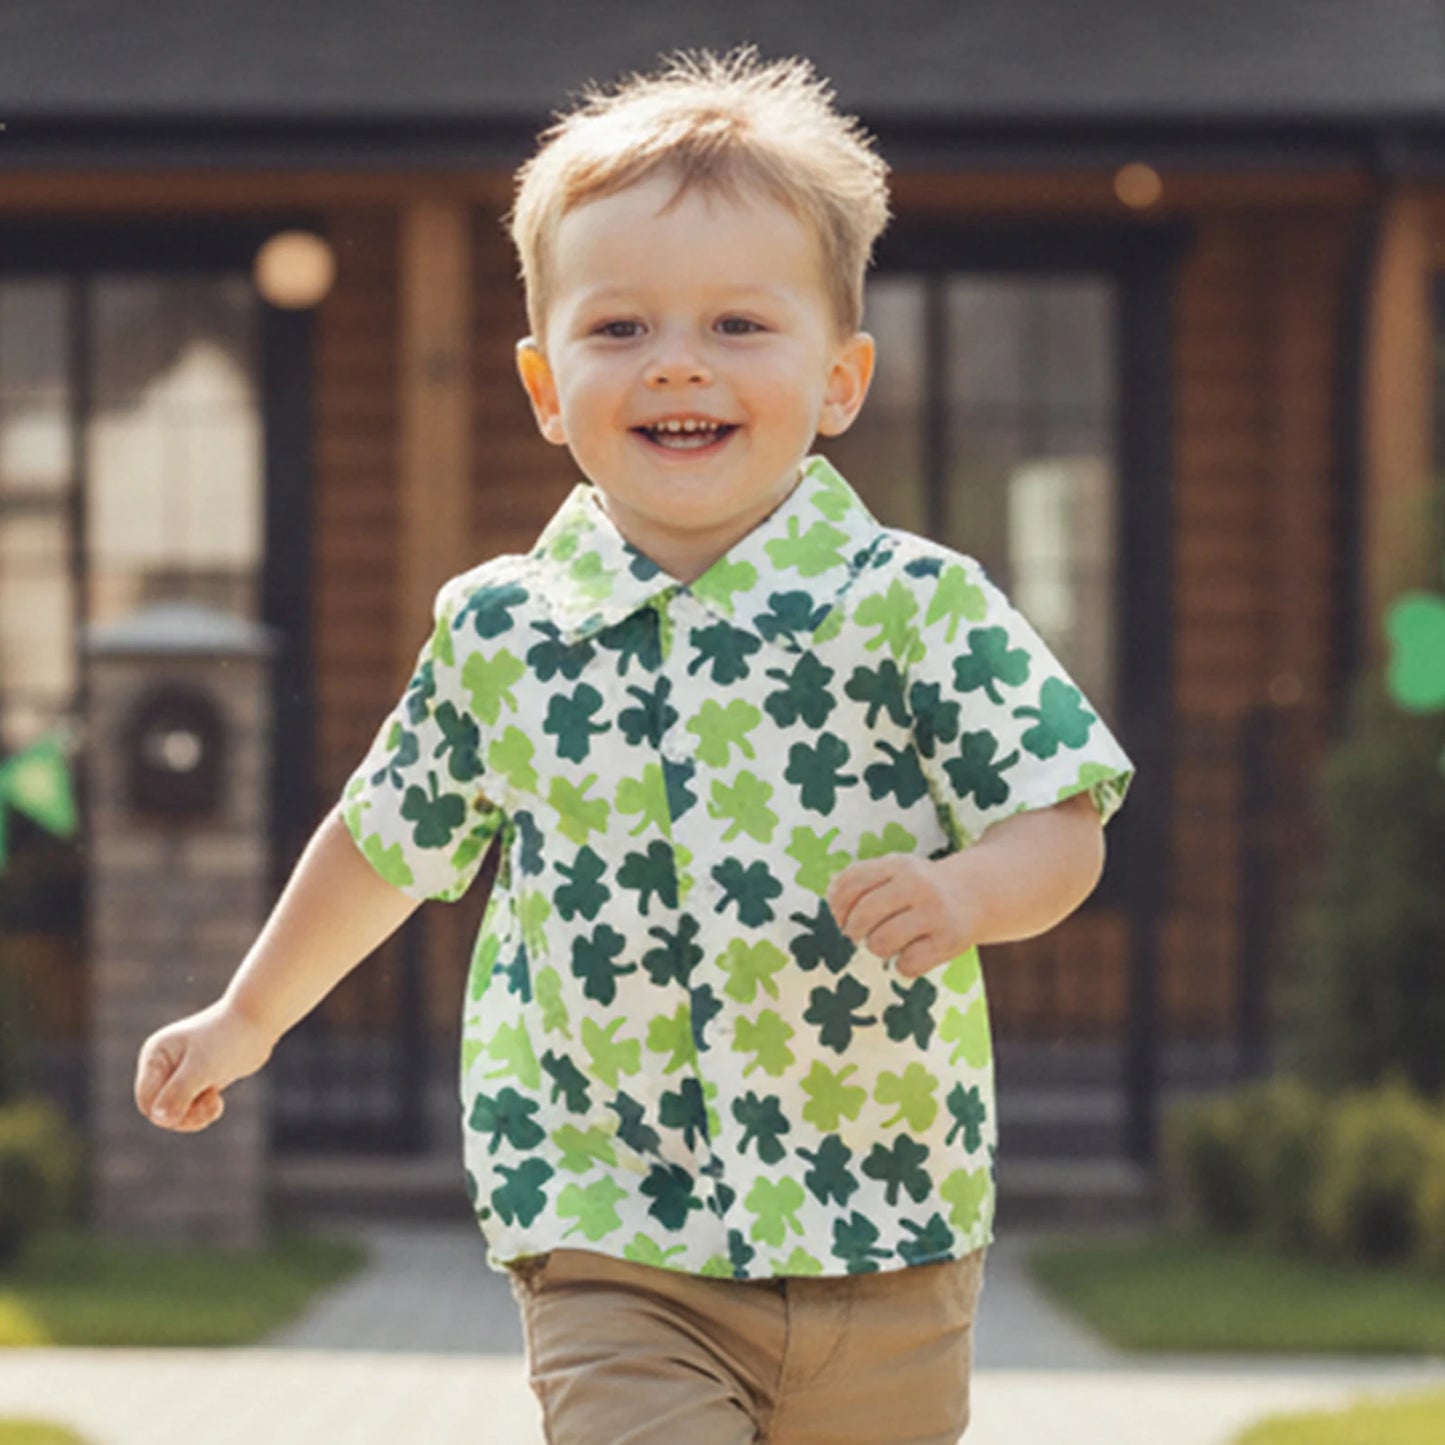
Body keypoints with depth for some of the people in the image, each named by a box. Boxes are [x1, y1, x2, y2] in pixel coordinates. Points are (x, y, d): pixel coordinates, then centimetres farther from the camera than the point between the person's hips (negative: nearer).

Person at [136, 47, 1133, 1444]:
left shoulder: (918, 609, -6)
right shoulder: (499, 633, 2)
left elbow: (1059, 824, -6)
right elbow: (392, 840, 18)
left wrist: (961, 892, -28)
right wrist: (247, 1017, 29)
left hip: (887, 1239, 0)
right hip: (613, 1242, 0)